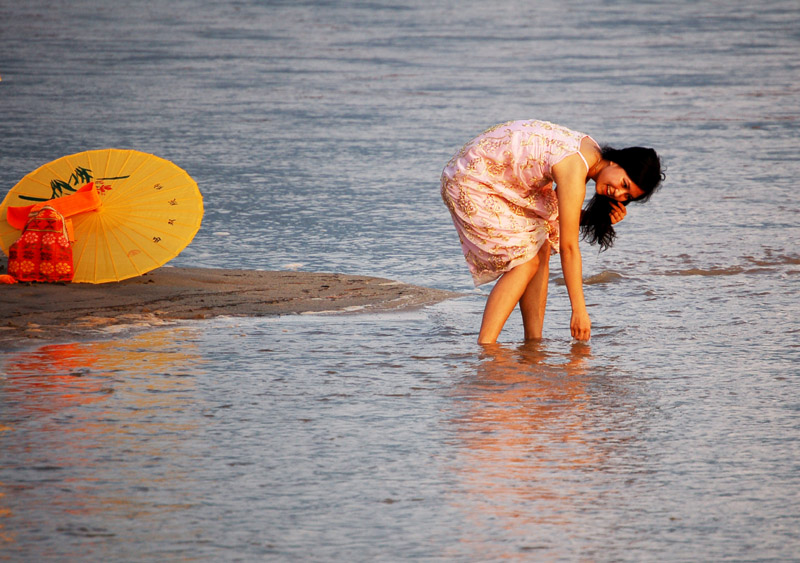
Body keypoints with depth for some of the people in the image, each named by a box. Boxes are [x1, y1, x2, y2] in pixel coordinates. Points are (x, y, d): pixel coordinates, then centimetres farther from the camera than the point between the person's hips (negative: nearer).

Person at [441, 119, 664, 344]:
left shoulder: (593, 152, -1)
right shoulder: (574, 170, -28)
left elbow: (563, 217, 6)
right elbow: (568, 247, -25)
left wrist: (602, 218, -11)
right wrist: (579, 310, -21)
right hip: (470, 181, -10)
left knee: (541, 249, 4)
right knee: (526, 262, -13)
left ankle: (534, 342, 5)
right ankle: (484, 348, -16)